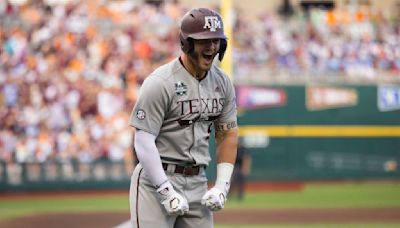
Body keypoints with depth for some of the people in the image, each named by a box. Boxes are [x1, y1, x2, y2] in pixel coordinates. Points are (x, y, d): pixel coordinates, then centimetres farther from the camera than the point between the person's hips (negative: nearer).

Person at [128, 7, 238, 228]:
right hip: (156, 179, -6)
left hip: (198, 183, 7)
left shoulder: (223, 83, 7)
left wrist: (222, 186, 3)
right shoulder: (160, 83, -13)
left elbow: (227, 135, 14)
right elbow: (143, 141, -16)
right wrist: (167, 192, -21)